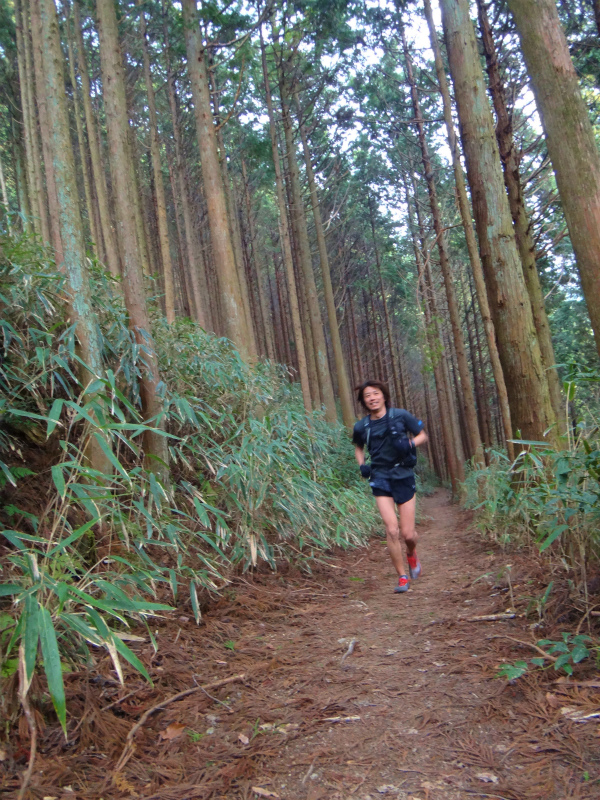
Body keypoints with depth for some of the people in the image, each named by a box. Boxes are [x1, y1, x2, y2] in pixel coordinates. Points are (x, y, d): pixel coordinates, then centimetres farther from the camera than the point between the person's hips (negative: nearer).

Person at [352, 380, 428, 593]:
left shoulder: (400, 416, -4)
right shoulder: (361, 427, 2)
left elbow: (422, 435, 6)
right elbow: (358, 448, 21)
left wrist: (409, 444, -14)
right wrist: (362, 465, 2)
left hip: (403, 477, -1)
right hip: (380, 479, 1)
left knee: (408, 533, 1)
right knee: (391, 530, -11)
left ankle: (412, 555, 39)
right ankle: (402, 577, 7)